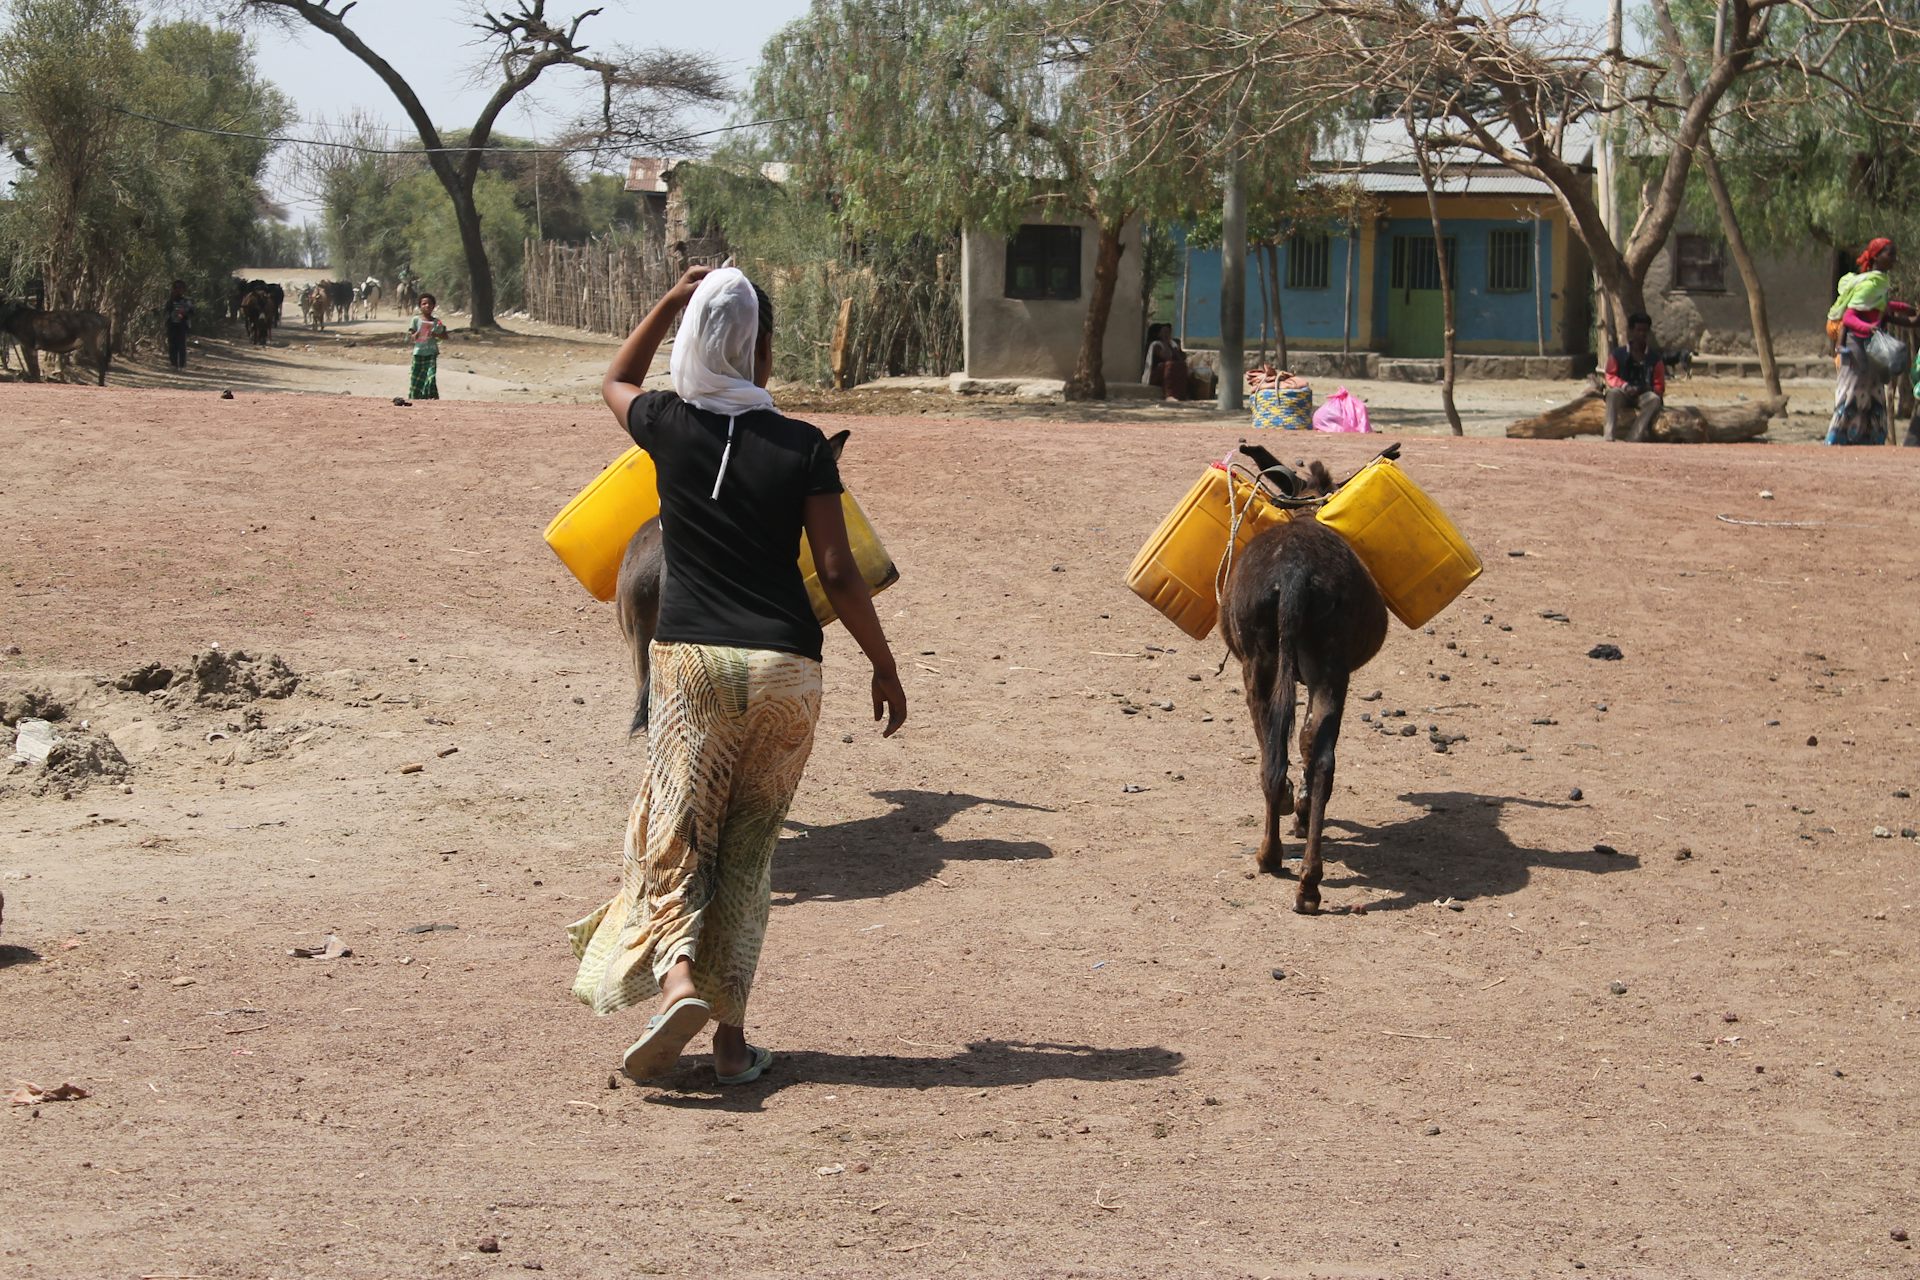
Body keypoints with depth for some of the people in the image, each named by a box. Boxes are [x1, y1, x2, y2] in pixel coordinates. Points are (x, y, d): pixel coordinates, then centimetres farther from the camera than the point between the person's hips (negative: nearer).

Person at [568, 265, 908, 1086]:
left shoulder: (670, 428, 1)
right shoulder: (803, 448, -2)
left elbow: (615, 382, 26)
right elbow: (838, 571, -3)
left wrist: (672, 300, 27)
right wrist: (885, 666, 7)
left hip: (689, 657, 0)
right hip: (785, 666, 0)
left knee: (675, 839, 3)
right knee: (748, 850, 10)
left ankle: (676, 981, -25)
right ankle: (732, 1038, 8)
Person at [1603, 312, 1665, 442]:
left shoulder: (1655, 358, 2)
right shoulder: (1618, 354, 0)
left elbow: (1659, 385, 4)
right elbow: (1610, 377, 0)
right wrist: (1625, 386, -19)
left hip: (1644, 395, 1)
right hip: (1624, 395, -1)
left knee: (1654, 399, -35)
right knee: (1613, 393, -36)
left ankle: (1633, 440, -43)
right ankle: (1609, 438, -44)